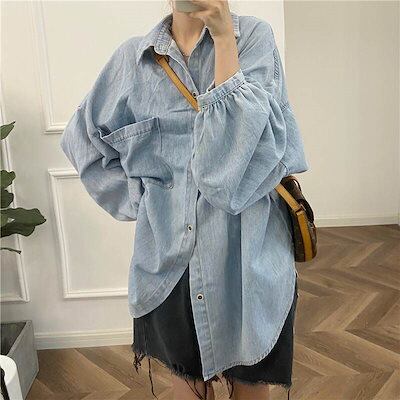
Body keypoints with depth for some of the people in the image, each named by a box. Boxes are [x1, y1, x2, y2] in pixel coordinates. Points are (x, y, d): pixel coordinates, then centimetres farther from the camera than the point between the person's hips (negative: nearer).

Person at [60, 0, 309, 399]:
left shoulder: (253, 36, -3)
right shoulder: (134, 56, 2)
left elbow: (242, 139, -16)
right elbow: (83, 136, 12)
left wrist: (224, 36, -16)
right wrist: (138, 200, 3)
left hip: (247, 258, -1)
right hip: (169, 259, 2)